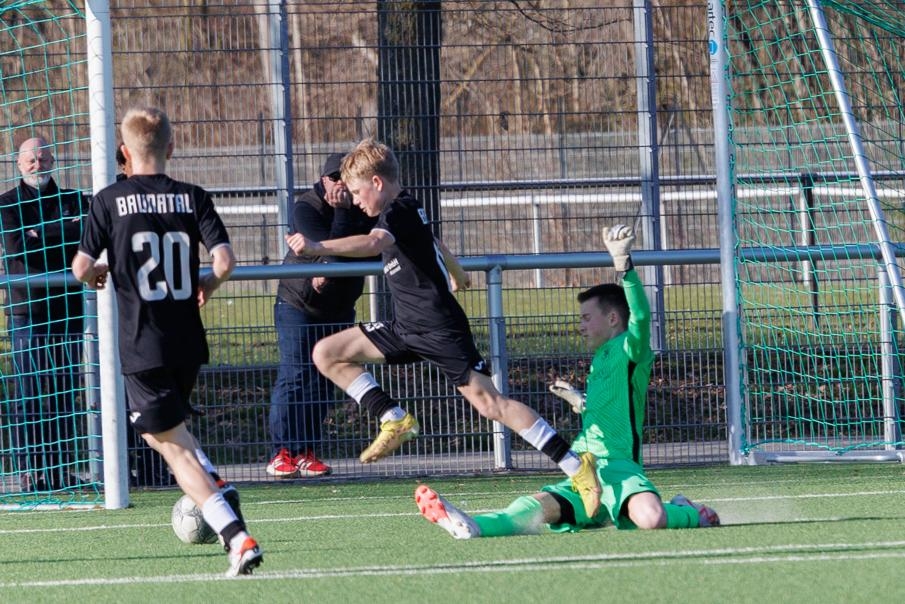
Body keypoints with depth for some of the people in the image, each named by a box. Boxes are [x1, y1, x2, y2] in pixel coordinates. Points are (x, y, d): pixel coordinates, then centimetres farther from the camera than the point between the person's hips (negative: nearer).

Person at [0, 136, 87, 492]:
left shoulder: (72, 201, 14)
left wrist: (38, 236, -11)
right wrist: (64, 233, -10)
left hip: (68, 311, 3)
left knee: (65, 395, 2)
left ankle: (61, 468, 6)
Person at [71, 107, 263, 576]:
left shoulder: (110, 200, -6)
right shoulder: (193, 198, 0)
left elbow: (81, 267, -8)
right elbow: (224, 259, -9)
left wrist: (95, 274, 15)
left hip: (142, 347, -4)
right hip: (188, 343, 4)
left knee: (172, 447, -2)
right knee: (169, 427, 31)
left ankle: (237, 537, -14)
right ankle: (217, 488, 14)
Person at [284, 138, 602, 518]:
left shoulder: (398, 213, -16)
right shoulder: (406, 209, 15)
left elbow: (374, 242, -39)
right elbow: (435, 245, 36)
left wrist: (318, 248, -51)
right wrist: (456, 275, 57)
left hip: (440, 329, -10)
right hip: (407, 328, 10)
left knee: (488, 402, -13)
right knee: (327, 354, 3)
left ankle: (577, 467, -10)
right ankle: (394, 420, 2)